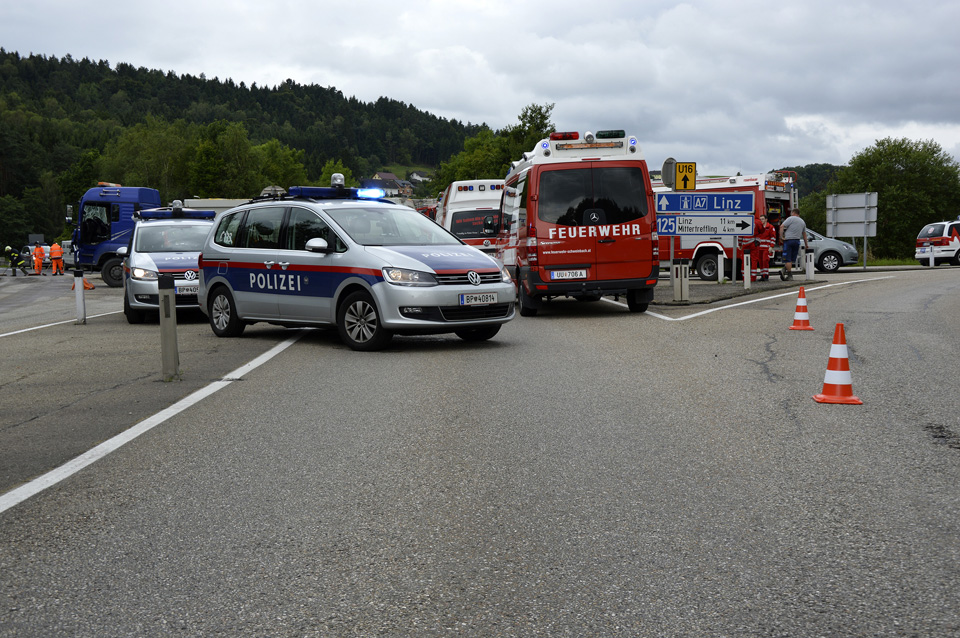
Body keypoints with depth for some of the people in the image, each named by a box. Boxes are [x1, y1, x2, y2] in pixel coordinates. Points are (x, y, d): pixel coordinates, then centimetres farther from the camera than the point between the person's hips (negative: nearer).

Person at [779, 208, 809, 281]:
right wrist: (806, 244, 30)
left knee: (787, 259, -4)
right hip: (797, 241, 6)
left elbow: (782, 226, -14)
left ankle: (790, 275, -7)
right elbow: (804, 234, 24)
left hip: (788, 240, -6)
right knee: (791, 259, 11)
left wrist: (781, 237, -9)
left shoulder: (791, 218, -3)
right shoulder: (802, 222, 17)